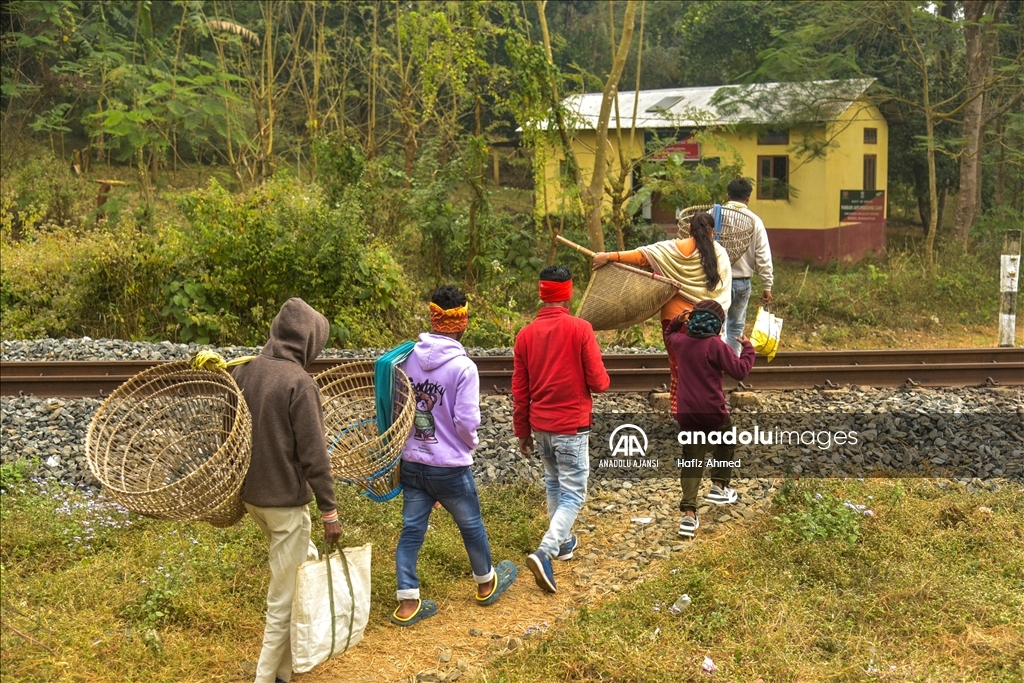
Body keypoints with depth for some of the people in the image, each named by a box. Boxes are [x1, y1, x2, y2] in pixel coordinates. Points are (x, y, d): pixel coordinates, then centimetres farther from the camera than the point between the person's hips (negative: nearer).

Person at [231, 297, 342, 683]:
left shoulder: (243, 372, 3)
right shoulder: (299, 382, -18)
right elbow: (313, 454, -19)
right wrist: (329, 510, -12)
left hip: (250, 495, 8)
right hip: (285, 500, -8)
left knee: (304, 562, 24)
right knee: (285, 598, 4)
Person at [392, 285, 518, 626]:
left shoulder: (407, 358, -4)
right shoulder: (463, 367, -20)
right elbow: (467, 421, -19)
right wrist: (470, 443, 2)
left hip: (411, 461, 4)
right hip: (449, 467, -4)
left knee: (411, 529, 12)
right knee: (471, 525, 18)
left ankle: (407, 602, 16)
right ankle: (486, 584, 38)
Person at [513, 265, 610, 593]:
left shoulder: (525, 334, 0)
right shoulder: (580, 329, -14)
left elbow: (520, 390, 4)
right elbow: (598, 382, -13)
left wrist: (523, 432, 14)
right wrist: (602, 381, 12)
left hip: (540, 426, 5)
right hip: (572, 426, -5)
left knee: (554, 484, 23)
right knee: (573, 494, 1)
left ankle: (563, 541, 36)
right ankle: (545, 552, -14)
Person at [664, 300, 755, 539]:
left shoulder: (681, 341, 5)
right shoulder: (716, 345, -13)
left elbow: (670, 336, 30)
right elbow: (740, 371, -12)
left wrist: (678, 321, 19)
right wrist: (748, 348, 1)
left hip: (686, 414, 4)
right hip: (712, 412, -4)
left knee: (691, 460, 6)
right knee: (725, 444, 28)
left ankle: (689, 513, -3)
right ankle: (719, 486, 27)